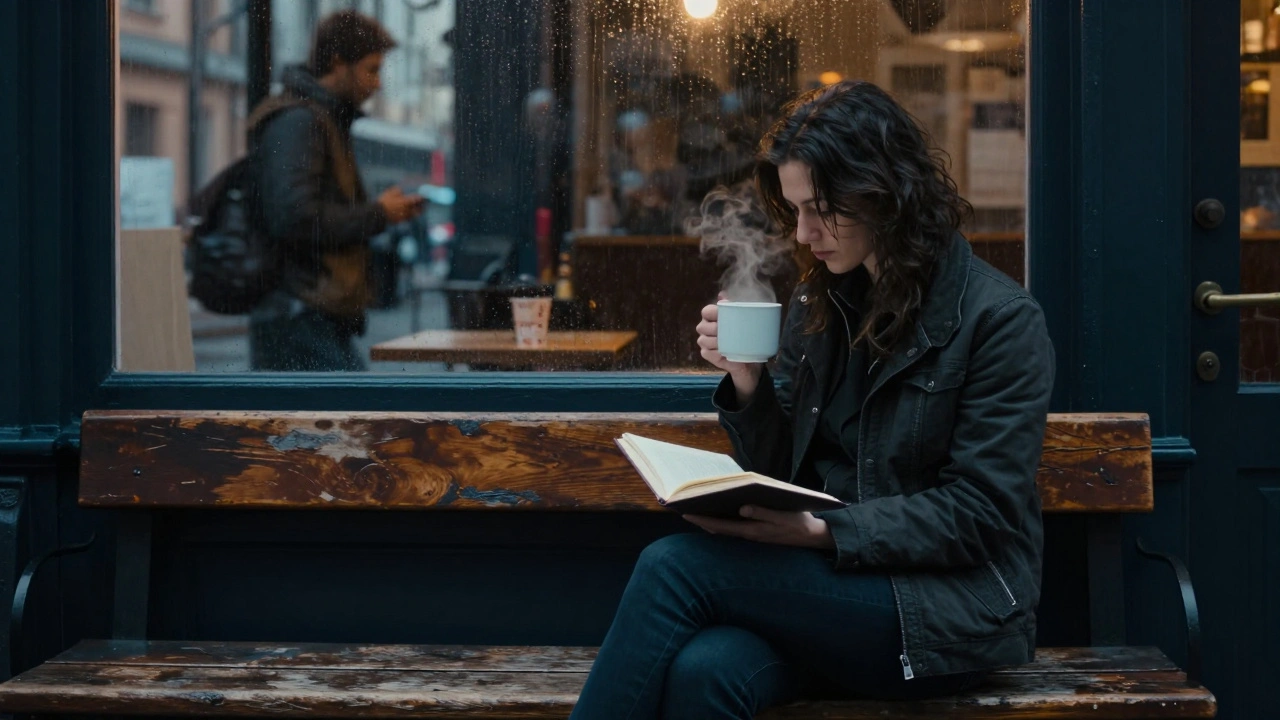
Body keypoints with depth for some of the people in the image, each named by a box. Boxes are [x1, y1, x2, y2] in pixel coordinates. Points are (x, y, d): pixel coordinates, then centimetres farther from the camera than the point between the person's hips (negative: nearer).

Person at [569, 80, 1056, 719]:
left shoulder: (1000, 321, -7)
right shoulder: (816, 305, 12)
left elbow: (978, 514, -12)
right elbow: (779, 475, 15)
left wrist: (824, 532, -22)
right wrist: (747, 383, -4)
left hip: (952, 614, -5)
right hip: (829, 585, 5)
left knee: (675, 566, -25)